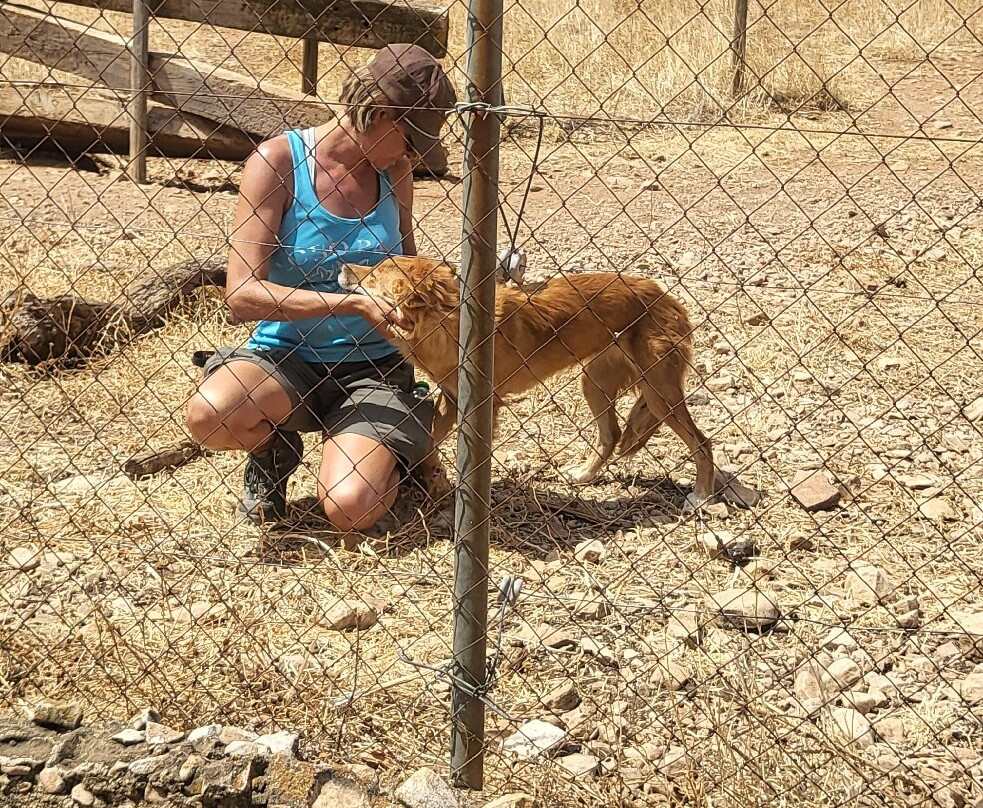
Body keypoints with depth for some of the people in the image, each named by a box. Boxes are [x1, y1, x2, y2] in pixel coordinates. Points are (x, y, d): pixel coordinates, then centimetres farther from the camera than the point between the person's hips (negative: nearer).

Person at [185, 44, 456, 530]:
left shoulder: (394, 169, 2)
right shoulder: (279, 161, -12)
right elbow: (242, 293, -19)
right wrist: (353, 304, -24)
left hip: (372, 368, 2)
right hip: (285, 360, -1)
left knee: (352, 508, -23)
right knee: (210, 413, -35)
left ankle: (397, 453, 13)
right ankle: (273, 450, 2)